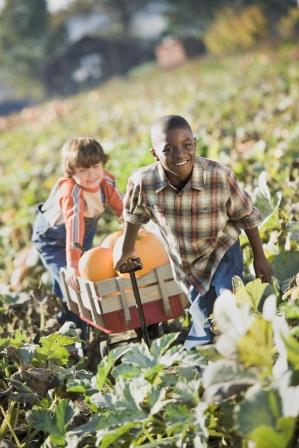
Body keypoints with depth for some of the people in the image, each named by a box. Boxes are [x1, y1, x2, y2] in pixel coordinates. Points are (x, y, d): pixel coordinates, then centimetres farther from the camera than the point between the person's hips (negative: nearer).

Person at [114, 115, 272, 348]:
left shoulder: (220, 176, -31)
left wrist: (260, 257, -2)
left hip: (222, 254, -2)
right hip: (186, 265, 2)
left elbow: (246, 215, -12)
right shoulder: (142, 183, -26)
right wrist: (127, 252, 13)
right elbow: (133, 215, -1)